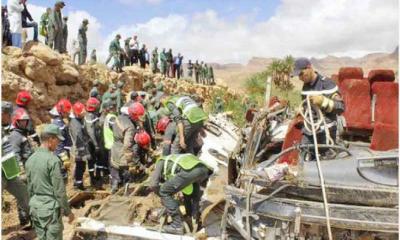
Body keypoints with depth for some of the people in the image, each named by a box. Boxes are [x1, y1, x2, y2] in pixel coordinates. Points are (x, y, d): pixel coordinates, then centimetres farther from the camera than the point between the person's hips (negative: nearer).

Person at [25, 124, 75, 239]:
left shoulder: (30, 159, 5)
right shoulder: (52, 160, -18)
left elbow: (30, 187, 13)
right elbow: (59, 190, -16)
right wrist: (68, 211, -7)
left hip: (34, 205, 8)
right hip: (50, 206, -7)